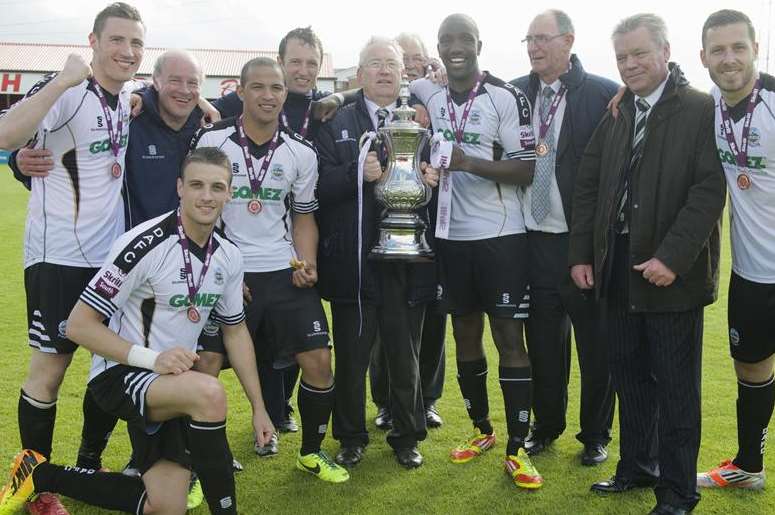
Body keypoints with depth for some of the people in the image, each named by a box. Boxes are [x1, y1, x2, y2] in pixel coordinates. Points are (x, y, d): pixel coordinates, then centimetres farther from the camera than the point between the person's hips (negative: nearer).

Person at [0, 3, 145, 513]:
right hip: (58, 257, -7)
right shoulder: (66, 91, -14)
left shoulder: (129, 97, 6)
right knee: (49, 370, 1)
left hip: (110, 255, 7)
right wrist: (65, 79, -32)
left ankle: (88, 468, 31)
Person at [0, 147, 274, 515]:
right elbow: (79, 324, -19)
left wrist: (258, 407, 9)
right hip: (118, 374, -7)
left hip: (173, 385, 7)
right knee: (209, 392, -37)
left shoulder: (229, 256, 0)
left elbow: (235, 331, 12)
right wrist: (151, 358, -29)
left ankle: (41, 476, 21)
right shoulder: (144, 244, -20)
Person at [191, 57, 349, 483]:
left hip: (285, 273, 3)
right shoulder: (212, 141, -5)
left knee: (318, 360, -2)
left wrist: (306, 264, -5)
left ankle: (311, 453, 19)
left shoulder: (301, 153, 4)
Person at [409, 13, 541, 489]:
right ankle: (482, 429, 30)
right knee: (465, 334, 13)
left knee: (510, 337, -2)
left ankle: (518, 448, 7)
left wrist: (468, 162, -24)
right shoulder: (430, 96, 6)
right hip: (452, 236, 5)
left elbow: (526, 170, -12)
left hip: (501, 235, -5)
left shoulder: (507, 97, -9)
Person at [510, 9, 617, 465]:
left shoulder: (606, 95, -8)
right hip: (534, 239, 4)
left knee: (595, 343, 9)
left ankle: (596, 435, 27)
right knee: (543, 342, 14)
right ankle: (547, 426, 32)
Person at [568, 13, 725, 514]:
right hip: (618, 267, 6)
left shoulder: (703, 110, -7)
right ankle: (637, 466, 30)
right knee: (629, 376, 15)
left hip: (672, 271, -5)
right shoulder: (615, 116, 12)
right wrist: (581, 254, 5)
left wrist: (673, 257, -22)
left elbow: (710, 190, -15)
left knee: (676, 386, 5)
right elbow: (588, 186, 12)